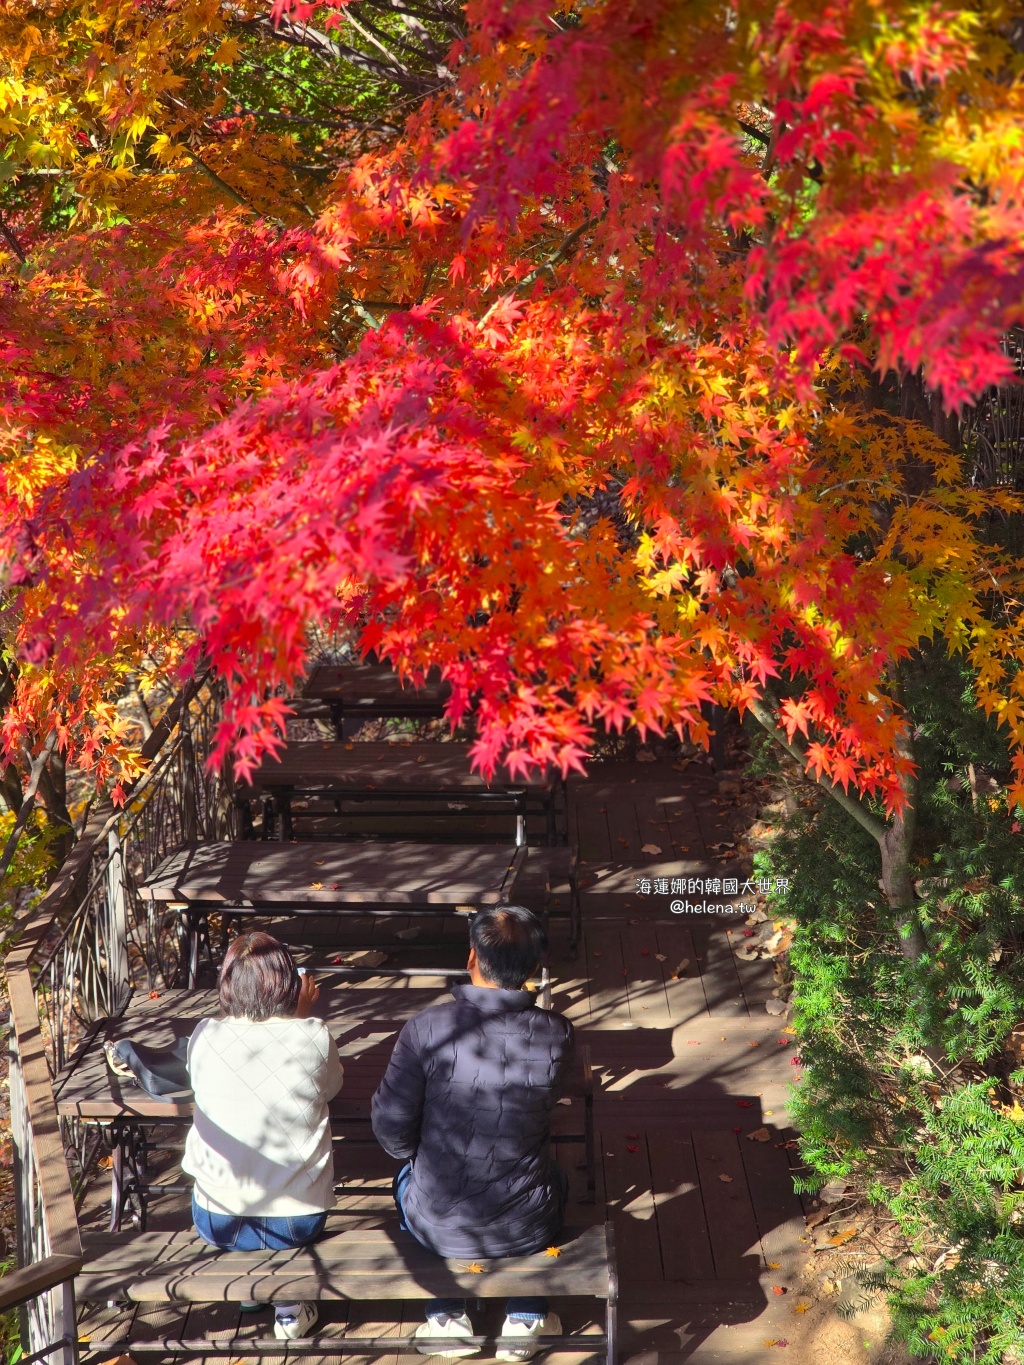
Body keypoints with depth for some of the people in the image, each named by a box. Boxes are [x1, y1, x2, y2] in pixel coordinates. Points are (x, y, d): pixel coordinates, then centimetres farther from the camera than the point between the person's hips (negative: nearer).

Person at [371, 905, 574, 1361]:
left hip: (439, 1228, -1)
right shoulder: (557, 1036, -16)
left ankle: (447, 1318, 34)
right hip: (527, 1229, 1)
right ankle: (526, 1319, 34)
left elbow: (391, 1129, -13)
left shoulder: (426, 1028, -22)